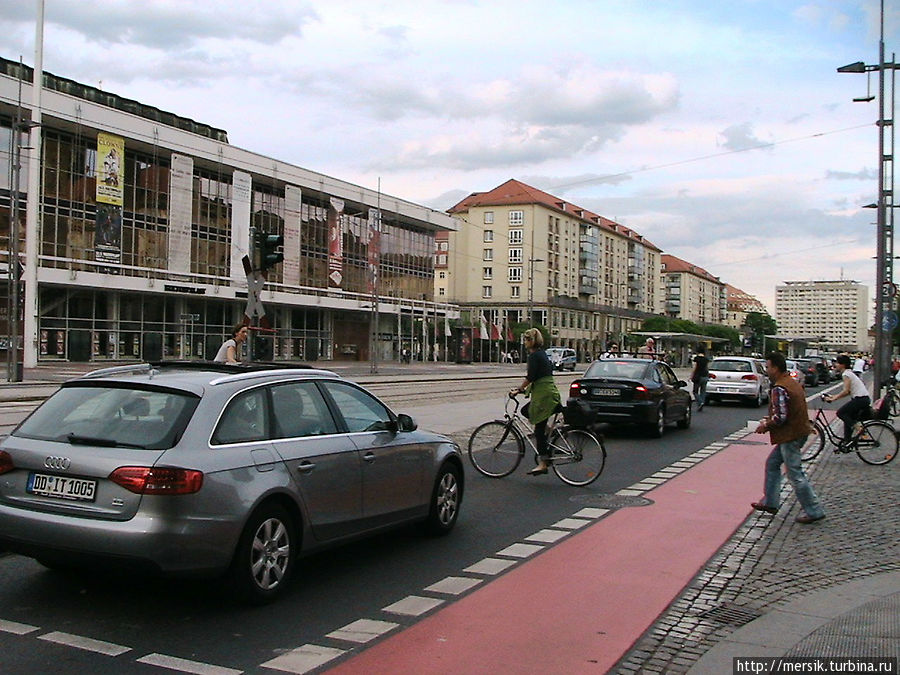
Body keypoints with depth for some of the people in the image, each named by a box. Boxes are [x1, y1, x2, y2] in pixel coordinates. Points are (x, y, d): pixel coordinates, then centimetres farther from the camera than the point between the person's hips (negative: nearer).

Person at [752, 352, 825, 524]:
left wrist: (765, 426, -7)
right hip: (798, 430, 11)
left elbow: (780, 417, -24)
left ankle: (813, 511, 3)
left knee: (795, 474, -3)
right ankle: (770, 502, 23)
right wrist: (770, 419, 16)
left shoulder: (779, 389, -20)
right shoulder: (792, 383, 12)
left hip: (790, 435, -11)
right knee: (772, 463, 18)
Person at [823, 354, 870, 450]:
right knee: (847, 417, 12)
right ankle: (847, 442, 14)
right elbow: (848, 391, 20)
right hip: (865, 399, 10)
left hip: (860, 399, -10)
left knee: (841, 413, -11)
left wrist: (833, 398, -17)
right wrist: (835, 396, 13)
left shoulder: (846, 374, -11)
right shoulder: (849, 373, 19)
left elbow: (846, 391, -20)